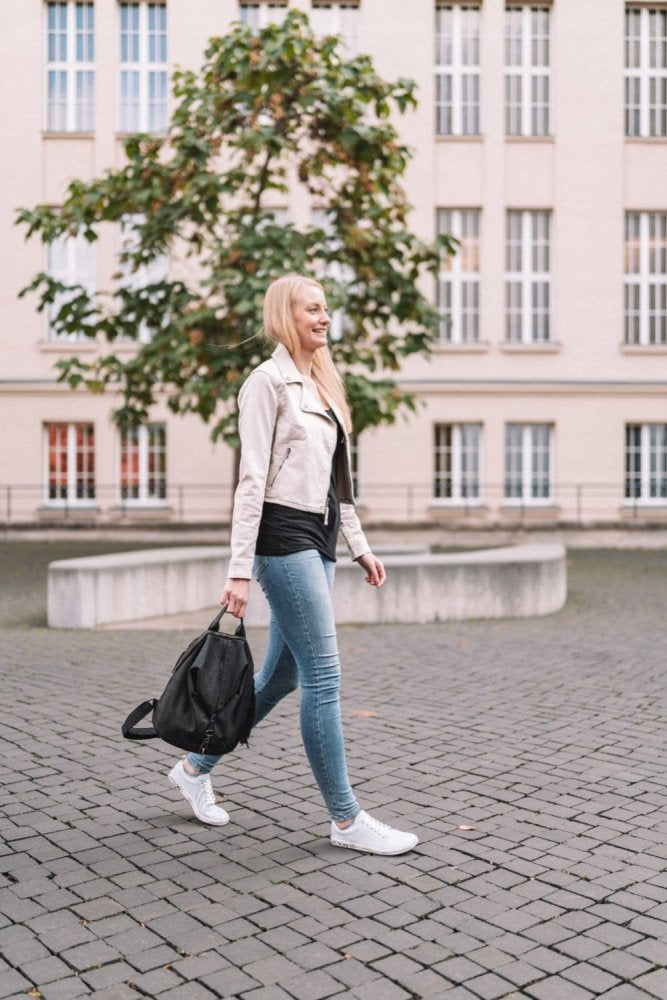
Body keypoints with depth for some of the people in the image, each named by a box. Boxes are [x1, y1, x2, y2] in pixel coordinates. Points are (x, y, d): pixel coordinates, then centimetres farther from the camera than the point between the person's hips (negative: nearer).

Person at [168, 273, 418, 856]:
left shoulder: (321, 383, 19)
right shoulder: (268, 382, -7)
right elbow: (251, 480, -13)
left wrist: (359, 545, 20)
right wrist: (240, 569, -16)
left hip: (318, 540, 9)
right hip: (284, 538, -9)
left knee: (282, 676, 13)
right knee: (324, 678, -6)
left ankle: (196, 768, 31)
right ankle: (346, 819, 5)